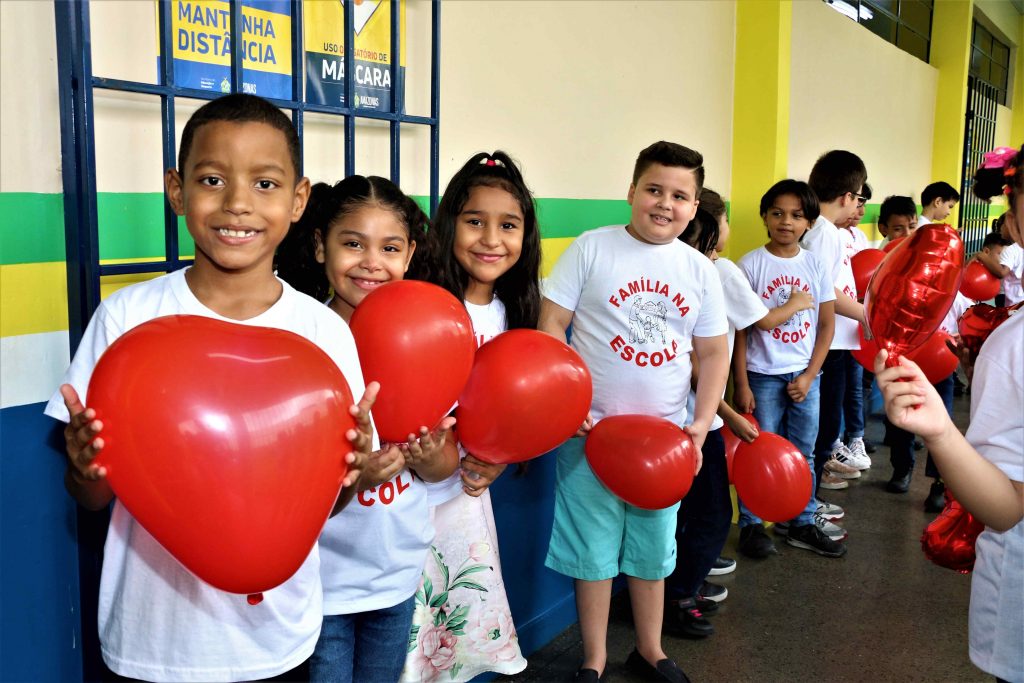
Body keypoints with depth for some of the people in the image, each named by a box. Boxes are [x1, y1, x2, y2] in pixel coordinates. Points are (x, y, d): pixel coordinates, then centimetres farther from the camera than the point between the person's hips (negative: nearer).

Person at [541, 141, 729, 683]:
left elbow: (713, 353, 8)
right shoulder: (592, 248, -7)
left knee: (653, 548, 17)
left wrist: (702, 422, -4)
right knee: (593, 548, 7)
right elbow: (550, 327, -8)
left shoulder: (700, 270, 4)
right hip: (591, 430, -3)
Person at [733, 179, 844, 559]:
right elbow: (739, 329, -6)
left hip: (805, 375, 3)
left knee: (802, 454, 12)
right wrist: (741, 384, -9)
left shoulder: (816, 265, 3)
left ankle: (802, 523, 26)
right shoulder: (751, 265, -6)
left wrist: (809, 375, -3)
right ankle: (751, 525, 18)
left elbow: (826, 324, 6)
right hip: (763, 375, -3)